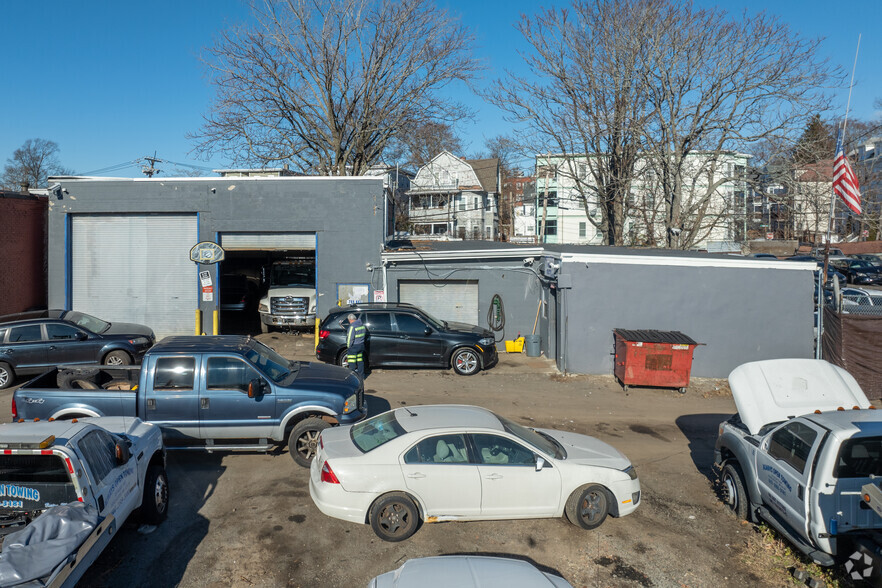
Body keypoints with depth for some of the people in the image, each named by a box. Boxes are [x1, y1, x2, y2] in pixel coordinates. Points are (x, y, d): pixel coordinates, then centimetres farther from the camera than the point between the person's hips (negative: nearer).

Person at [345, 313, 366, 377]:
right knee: (360, 361, 16)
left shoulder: (352, 326, -20)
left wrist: (348, 346, -8)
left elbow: (350, 338, -19)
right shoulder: (362, 324, 6)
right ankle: (361, 376, 23)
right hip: (361, 345, 9)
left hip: (353, 346, -8)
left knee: (352, 362, -1)